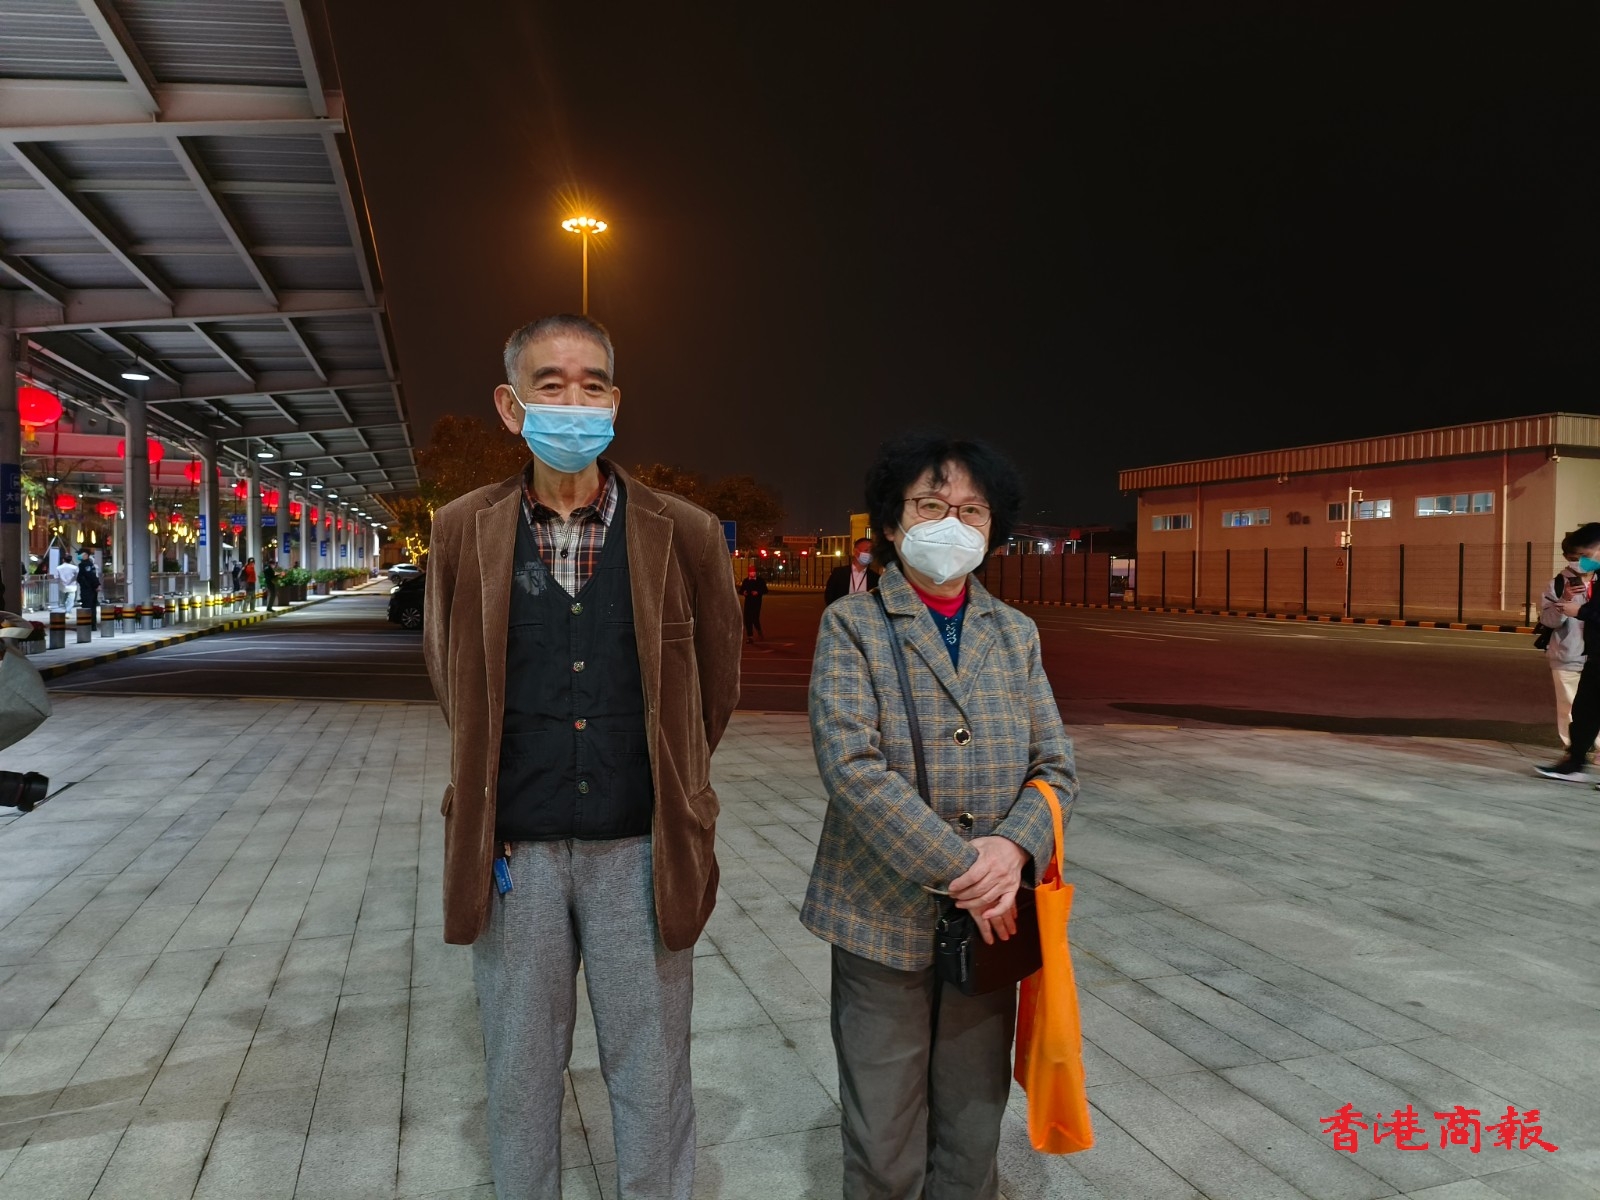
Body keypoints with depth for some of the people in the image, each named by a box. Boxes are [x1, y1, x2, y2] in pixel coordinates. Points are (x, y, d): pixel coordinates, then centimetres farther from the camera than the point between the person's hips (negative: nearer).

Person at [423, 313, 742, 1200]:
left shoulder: (684, 535, -5)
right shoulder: (464, 532, -1)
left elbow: (717, 675, 9)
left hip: (639, 846, -1)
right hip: (514, 850, 1)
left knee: (652, 1075, 12)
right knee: (521, 1075, 17)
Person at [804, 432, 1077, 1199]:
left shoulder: (1016, 634, 9)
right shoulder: (851, 623, -5)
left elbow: (1055, 767, 5)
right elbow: (850, 763, -16)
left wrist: (1013, 849, -15)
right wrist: (961, 869, -19)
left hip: (991, 920, 4)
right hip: (884, 917, -3)